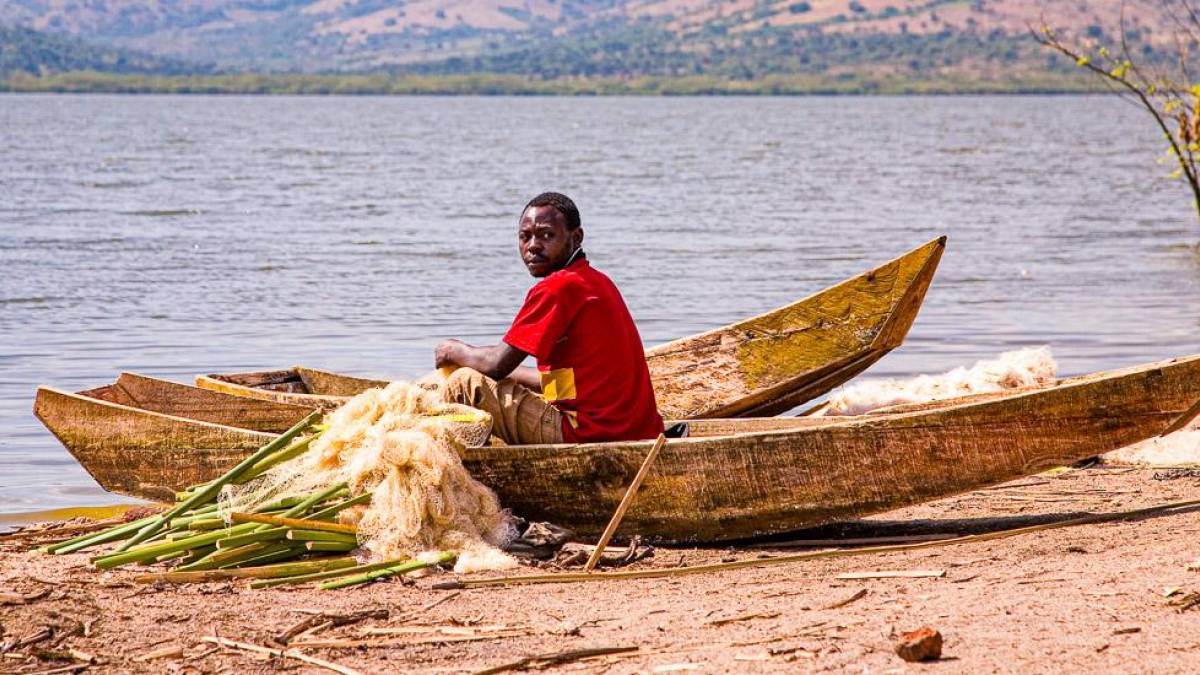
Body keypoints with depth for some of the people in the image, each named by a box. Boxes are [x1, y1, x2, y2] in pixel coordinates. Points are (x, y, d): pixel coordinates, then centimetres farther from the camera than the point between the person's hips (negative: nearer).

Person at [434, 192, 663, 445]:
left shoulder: (556, 288, -13)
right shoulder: (599, 282, 16)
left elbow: (498, 364, -12)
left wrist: (453, 351, 9)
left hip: (588, 432, -10)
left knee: (464, 384, -4)